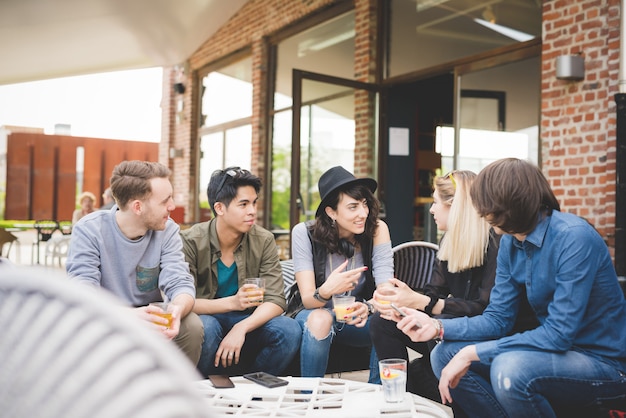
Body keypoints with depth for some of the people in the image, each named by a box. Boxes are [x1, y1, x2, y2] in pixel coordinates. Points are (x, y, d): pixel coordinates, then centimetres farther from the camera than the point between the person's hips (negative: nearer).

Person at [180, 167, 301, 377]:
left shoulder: (263, 241, -7)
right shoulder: (191, 241, -14)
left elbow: (275, 301, -13)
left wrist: (241, 328, -31)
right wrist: (232, 302, -34)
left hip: (246, 321, 2)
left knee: (289, 330, -24)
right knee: (205, 328, -36)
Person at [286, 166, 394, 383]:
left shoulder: (377, 230, -14)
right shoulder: (304, 233, -18)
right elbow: (307, 299, -23)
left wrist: (368, 307, -45)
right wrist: (326, 291, -47)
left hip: (356, 316, 2)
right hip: (313, 313, -1)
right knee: (321, 319, -36)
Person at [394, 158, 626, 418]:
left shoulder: (573, 237, -23)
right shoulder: (510, 242, 2)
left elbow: (558, 333, -26)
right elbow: (497, 318, 4)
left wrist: (472, 353, -25)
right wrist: (439, 327, -12)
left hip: (604, 361, -7)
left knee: (510, 368, -35)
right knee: (444, 354, -2)